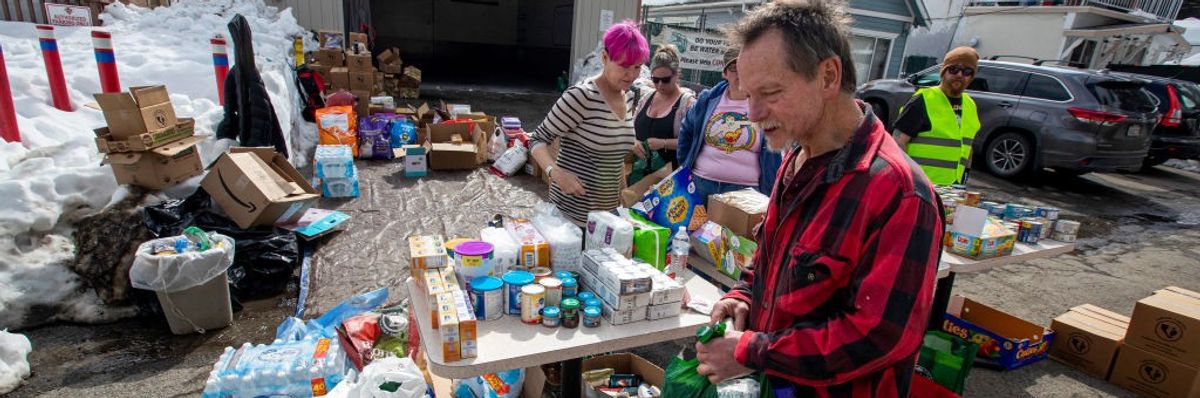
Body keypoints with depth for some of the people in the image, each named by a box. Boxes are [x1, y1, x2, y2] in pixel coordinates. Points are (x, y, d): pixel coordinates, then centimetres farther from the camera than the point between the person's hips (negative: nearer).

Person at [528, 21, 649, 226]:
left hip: (610, 208, 7)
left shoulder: (629, 97, 5)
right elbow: (538, 140, -12)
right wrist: (556, 172, -29)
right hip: (573, 208, -7)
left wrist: (622, 197, 17)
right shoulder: (581, 96, -17)